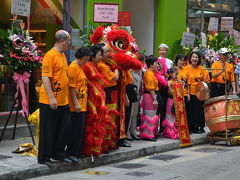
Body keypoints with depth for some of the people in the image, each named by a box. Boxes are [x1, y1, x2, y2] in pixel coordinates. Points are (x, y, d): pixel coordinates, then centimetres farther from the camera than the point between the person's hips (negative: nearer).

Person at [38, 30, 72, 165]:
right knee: (48, 130, 0)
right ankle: (44, 157, 9)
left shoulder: (63, 55, 15)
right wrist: (51, 97, -24)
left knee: (64, 127, 11)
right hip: (50, 102, -9)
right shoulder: (50, 55, -14)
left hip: (63, 101, 9)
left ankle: (58, 153, 24)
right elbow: (45, 78, -19)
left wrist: (66, 97, 21)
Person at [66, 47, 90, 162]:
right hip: (76, 105, -9)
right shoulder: (73, 67, -12)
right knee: (76, 129, -7)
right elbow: (71, 87, -17)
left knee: (81, 128, 11)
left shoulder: (80, 67, 17)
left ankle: (78, 151, 17)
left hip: (82, 104, 9)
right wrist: (76, 103, -21)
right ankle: (71, 153, -2)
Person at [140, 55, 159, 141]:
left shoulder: (147, 73, 15)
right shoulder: (150, 74, -16)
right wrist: (155, 99, -18)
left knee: (147, 114, 14)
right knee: (150, 115, -5)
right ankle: (148, 134, -2)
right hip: (150, 96, -10)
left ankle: (144, 134, 20)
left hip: (146, 94, 10)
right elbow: (151, 88, -19)